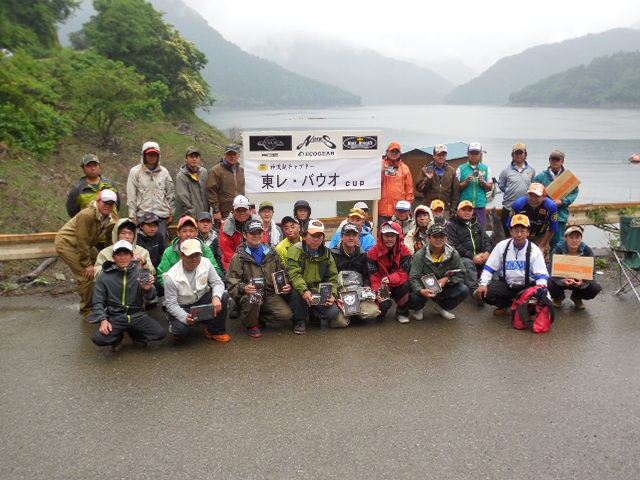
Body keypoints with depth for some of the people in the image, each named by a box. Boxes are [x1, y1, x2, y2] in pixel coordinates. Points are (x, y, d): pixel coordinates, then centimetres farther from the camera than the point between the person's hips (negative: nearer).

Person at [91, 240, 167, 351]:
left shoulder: (139, 272, 2)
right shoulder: (105, 276, 1)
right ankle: (117, 338, 10)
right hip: (115, 317, -1)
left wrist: (148, 289, -30)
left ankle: (135, 334, 14)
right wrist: (103, 320, -13)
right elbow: (98, 302, 4)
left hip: (137, 316, 1)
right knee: (99, 339, -27)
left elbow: (150, 297, -6)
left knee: (161, 333, -19)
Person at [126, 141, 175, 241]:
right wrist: (132, 216, -3)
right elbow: (131, 196, 2)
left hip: (162, 215, 2)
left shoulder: (164, 172, 10)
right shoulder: (135, 172, 4)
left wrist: (172, 214, 9)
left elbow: (171, 195, 13)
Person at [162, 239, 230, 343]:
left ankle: (216, 331, -1)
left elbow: (217, 283, -10)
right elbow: (171, 304, -20)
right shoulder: (171, 277, -25)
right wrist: (185, 317, -37)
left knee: (223, 297, -22)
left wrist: (216, 297, -33)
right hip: (181, 307, -4)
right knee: (182, 328, -33)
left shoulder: (206, 263, -16)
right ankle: (179, 331, 10)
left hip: (202, 299, 4)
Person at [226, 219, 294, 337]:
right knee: (252, 299, -39)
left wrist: (287, 285, -1)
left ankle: (259, 317, 11)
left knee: (287, 315, -18)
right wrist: (243, 288, -27)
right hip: (249, 293, -4)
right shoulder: (238, 257, -1)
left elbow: (282, 272, 20)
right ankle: (250, 324, -6)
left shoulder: (272, 253, 12)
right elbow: (232, 282, -6)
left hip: (270, 294, 4)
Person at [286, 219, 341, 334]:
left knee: (333, 312, -21)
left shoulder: (326, 254, 5)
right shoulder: (295, 250, -10)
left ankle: (313, 313, 15)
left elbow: (332, 278, 7)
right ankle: (299, 322, -11)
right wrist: (304, 291, -39)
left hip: (318, 292, 3)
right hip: (300, 290, -3)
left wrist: (332, 295, -12)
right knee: (297, 291, -39)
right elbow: (294, 275, -22)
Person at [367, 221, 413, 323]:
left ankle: (402, 312, -6)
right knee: (383, 305, -29)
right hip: (382, 288, -1)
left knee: (406, 285, -33)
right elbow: (374, 277, -12)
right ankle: (380, 312, 13)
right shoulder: (373, 252, -9)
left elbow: (403, 273, -17)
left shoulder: (404, 251, -7)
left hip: (398, 285, 1)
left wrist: (390, 279, -37)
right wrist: (378, 291, -30)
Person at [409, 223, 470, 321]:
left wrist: (447, 279, -20)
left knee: (464, 290, -20)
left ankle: (441, 307, 10)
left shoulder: (453, 254, -5)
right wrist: (421, 291, -39)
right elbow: (413, 278, -18)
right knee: (415, 297, -35)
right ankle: (418, 309, 9)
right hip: (426, 289, -3)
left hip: (445, 288, 3)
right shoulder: (420, 255, -14)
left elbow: (461, 275, 0)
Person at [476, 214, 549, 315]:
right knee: (485, 293, -23)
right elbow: (489, 268, 0)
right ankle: (505, 304, 9)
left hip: (526, 287, -1)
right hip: (505, 284, 2)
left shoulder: (534, 250, -6)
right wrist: (483, 284, -14)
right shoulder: (502, 246, -2)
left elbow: (541, 274, -10)